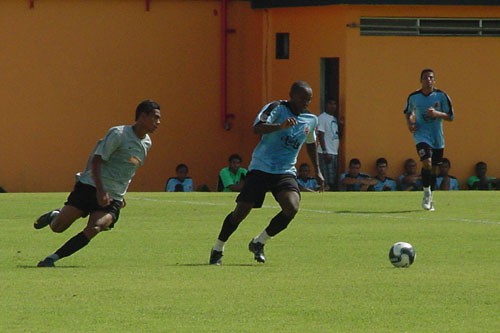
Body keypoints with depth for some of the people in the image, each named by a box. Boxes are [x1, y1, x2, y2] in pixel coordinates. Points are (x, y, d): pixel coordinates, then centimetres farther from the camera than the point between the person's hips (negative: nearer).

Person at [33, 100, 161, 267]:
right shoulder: (118, 134, -10)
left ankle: (53, 258, -17)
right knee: (57, 228, -5)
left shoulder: (147, 143, 12)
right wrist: (100, 191, -23)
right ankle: (54, 216, 32)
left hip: (113, 198, 5)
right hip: (90, 186, -5)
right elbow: (96, 161, -13)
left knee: (94, 228, -24)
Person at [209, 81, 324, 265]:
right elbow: (257, 128, -27)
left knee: (292, 208, -21)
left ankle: (258, 243, -1)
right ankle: (217, 249, 18)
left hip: (286, 172, 4)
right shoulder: (276, 108, -10)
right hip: (260, 168, -4)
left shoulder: (311, 120, 9)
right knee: (241, 212, -5)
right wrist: (281, 126, -42)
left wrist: (317, 171, 30)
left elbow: (311, 144, 29)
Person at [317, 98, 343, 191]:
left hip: (334, 153, 8)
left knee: (334, 181, 8)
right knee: (327, 182, -11)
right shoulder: (322, 117, -7)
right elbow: (321, 136, -14)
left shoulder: (334, 118, 17)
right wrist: (325, 152, -20)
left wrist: (340, 126, 3)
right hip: (326, 153, -8)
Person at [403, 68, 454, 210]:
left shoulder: (441, 96, -4)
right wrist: (409, 122, -2)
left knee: (434, 168, 9)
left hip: (437, 137, 2)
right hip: (421, 135, -2)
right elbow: (408, 112, 18)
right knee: (427, 162, -24)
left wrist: (437, 113, -19)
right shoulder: (413, 97, -1)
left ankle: (429, 198, 27)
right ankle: (427, 193, -8)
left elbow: (451, 116, -1)